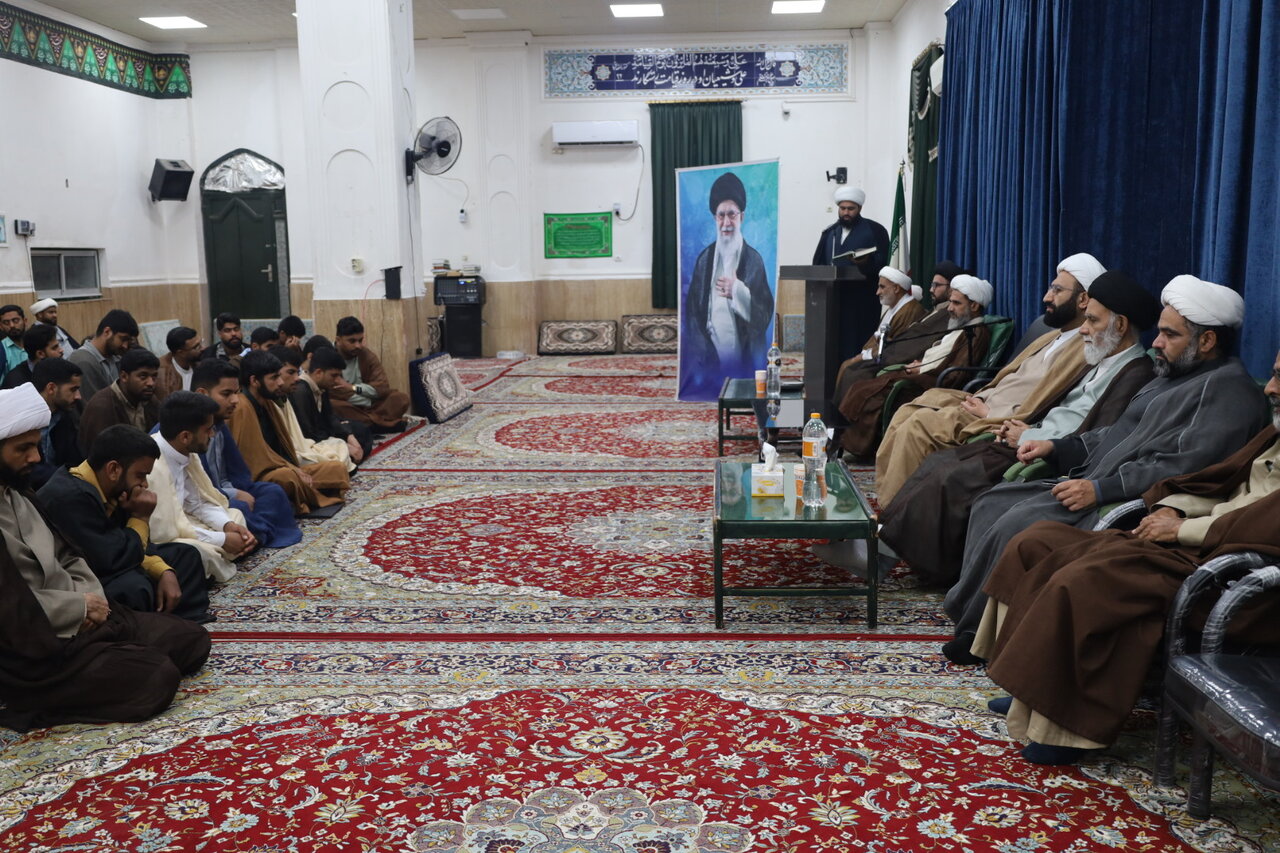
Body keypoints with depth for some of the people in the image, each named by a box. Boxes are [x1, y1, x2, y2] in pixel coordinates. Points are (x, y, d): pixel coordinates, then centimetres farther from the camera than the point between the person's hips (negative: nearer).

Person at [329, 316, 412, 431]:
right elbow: (332, 392, -20)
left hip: (367, 407, 4)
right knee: (332, 405, -38)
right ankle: (383, 423, -28)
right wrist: (370, 400, -15)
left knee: (401, 398, -15)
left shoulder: (368, 355, 2)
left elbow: (383, 388, -5)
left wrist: (354, 388, -17)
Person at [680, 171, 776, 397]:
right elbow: (692, 311, 5)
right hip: (708, 359, 2)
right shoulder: (704, 259, 10)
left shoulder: (754, 260, 2)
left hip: (743, 357, -2)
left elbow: (765, 313, -4)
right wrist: (704, 353, -8)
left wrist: (738, 291, -18)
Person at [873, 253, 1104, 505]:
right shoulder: (1052, 337, 19)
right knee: (907, 413, -1)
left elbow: (1031, 412, -18)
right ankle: (885, 498, 0)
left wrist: (988, 413, -12)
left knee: (917, 425, -22)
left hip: (1000, 424, -10)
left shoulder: (1085, 349, -12)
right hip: (983, 402, 10)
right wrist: (979, 398, 4)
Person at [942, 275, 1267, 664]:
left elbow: (1184, 464, -21)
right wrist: (1056, 447, 12)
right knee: (991, 504, 0)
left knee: (1017, 523, -24)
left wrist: (1101, 489, -25)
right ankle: (969, 610, -1)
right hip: (1094, 482, 10)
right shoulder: (1172, 376, 20)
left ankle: (973, 630, -9)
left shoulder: (1229, 388, -10)